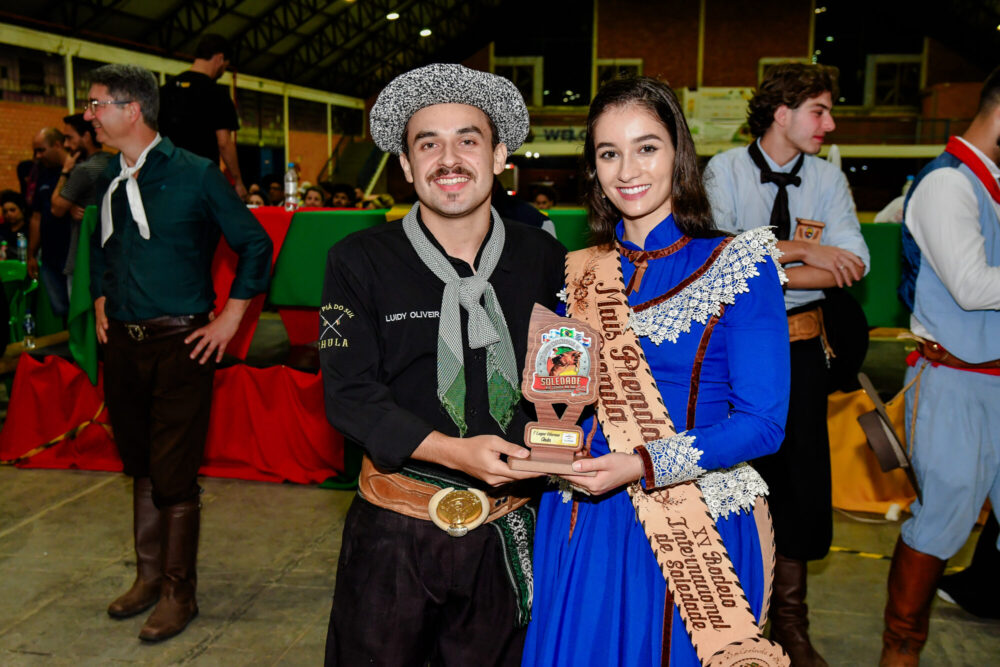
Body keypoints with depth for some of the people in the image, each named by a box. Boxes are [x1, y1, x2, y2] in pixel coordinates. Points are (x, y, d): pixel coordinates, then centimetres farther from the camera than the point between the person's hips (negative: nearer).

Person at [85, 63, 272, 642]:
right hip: (123, 344, 6)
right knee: (141, 467, 16)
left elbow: (256, 244, -6)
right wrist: (102, 305, 16)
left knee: (174, 475, -2)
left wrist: (228, 321, -8)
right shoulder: (109, 180, 9)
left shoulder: (194, 174, -9)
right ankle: (149, 575, 31)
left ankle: (179, 594, 12)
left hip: (180, 344, -6)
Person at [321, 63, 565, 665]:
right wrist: (452, 451, -22)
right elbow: (350, 395, -10)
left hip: (508, 533, 2)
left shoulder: (542, 257, 2)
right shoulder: (360, 262, -5)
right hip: (395, 528, -2)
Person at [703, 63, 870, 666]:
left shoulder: (828, 178, 5)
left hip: (800, 345, 3)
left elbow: (854, 263, -8)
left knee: (801, 477, 7)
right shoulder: (726, 170, -4)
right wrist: (800, 250, -17)